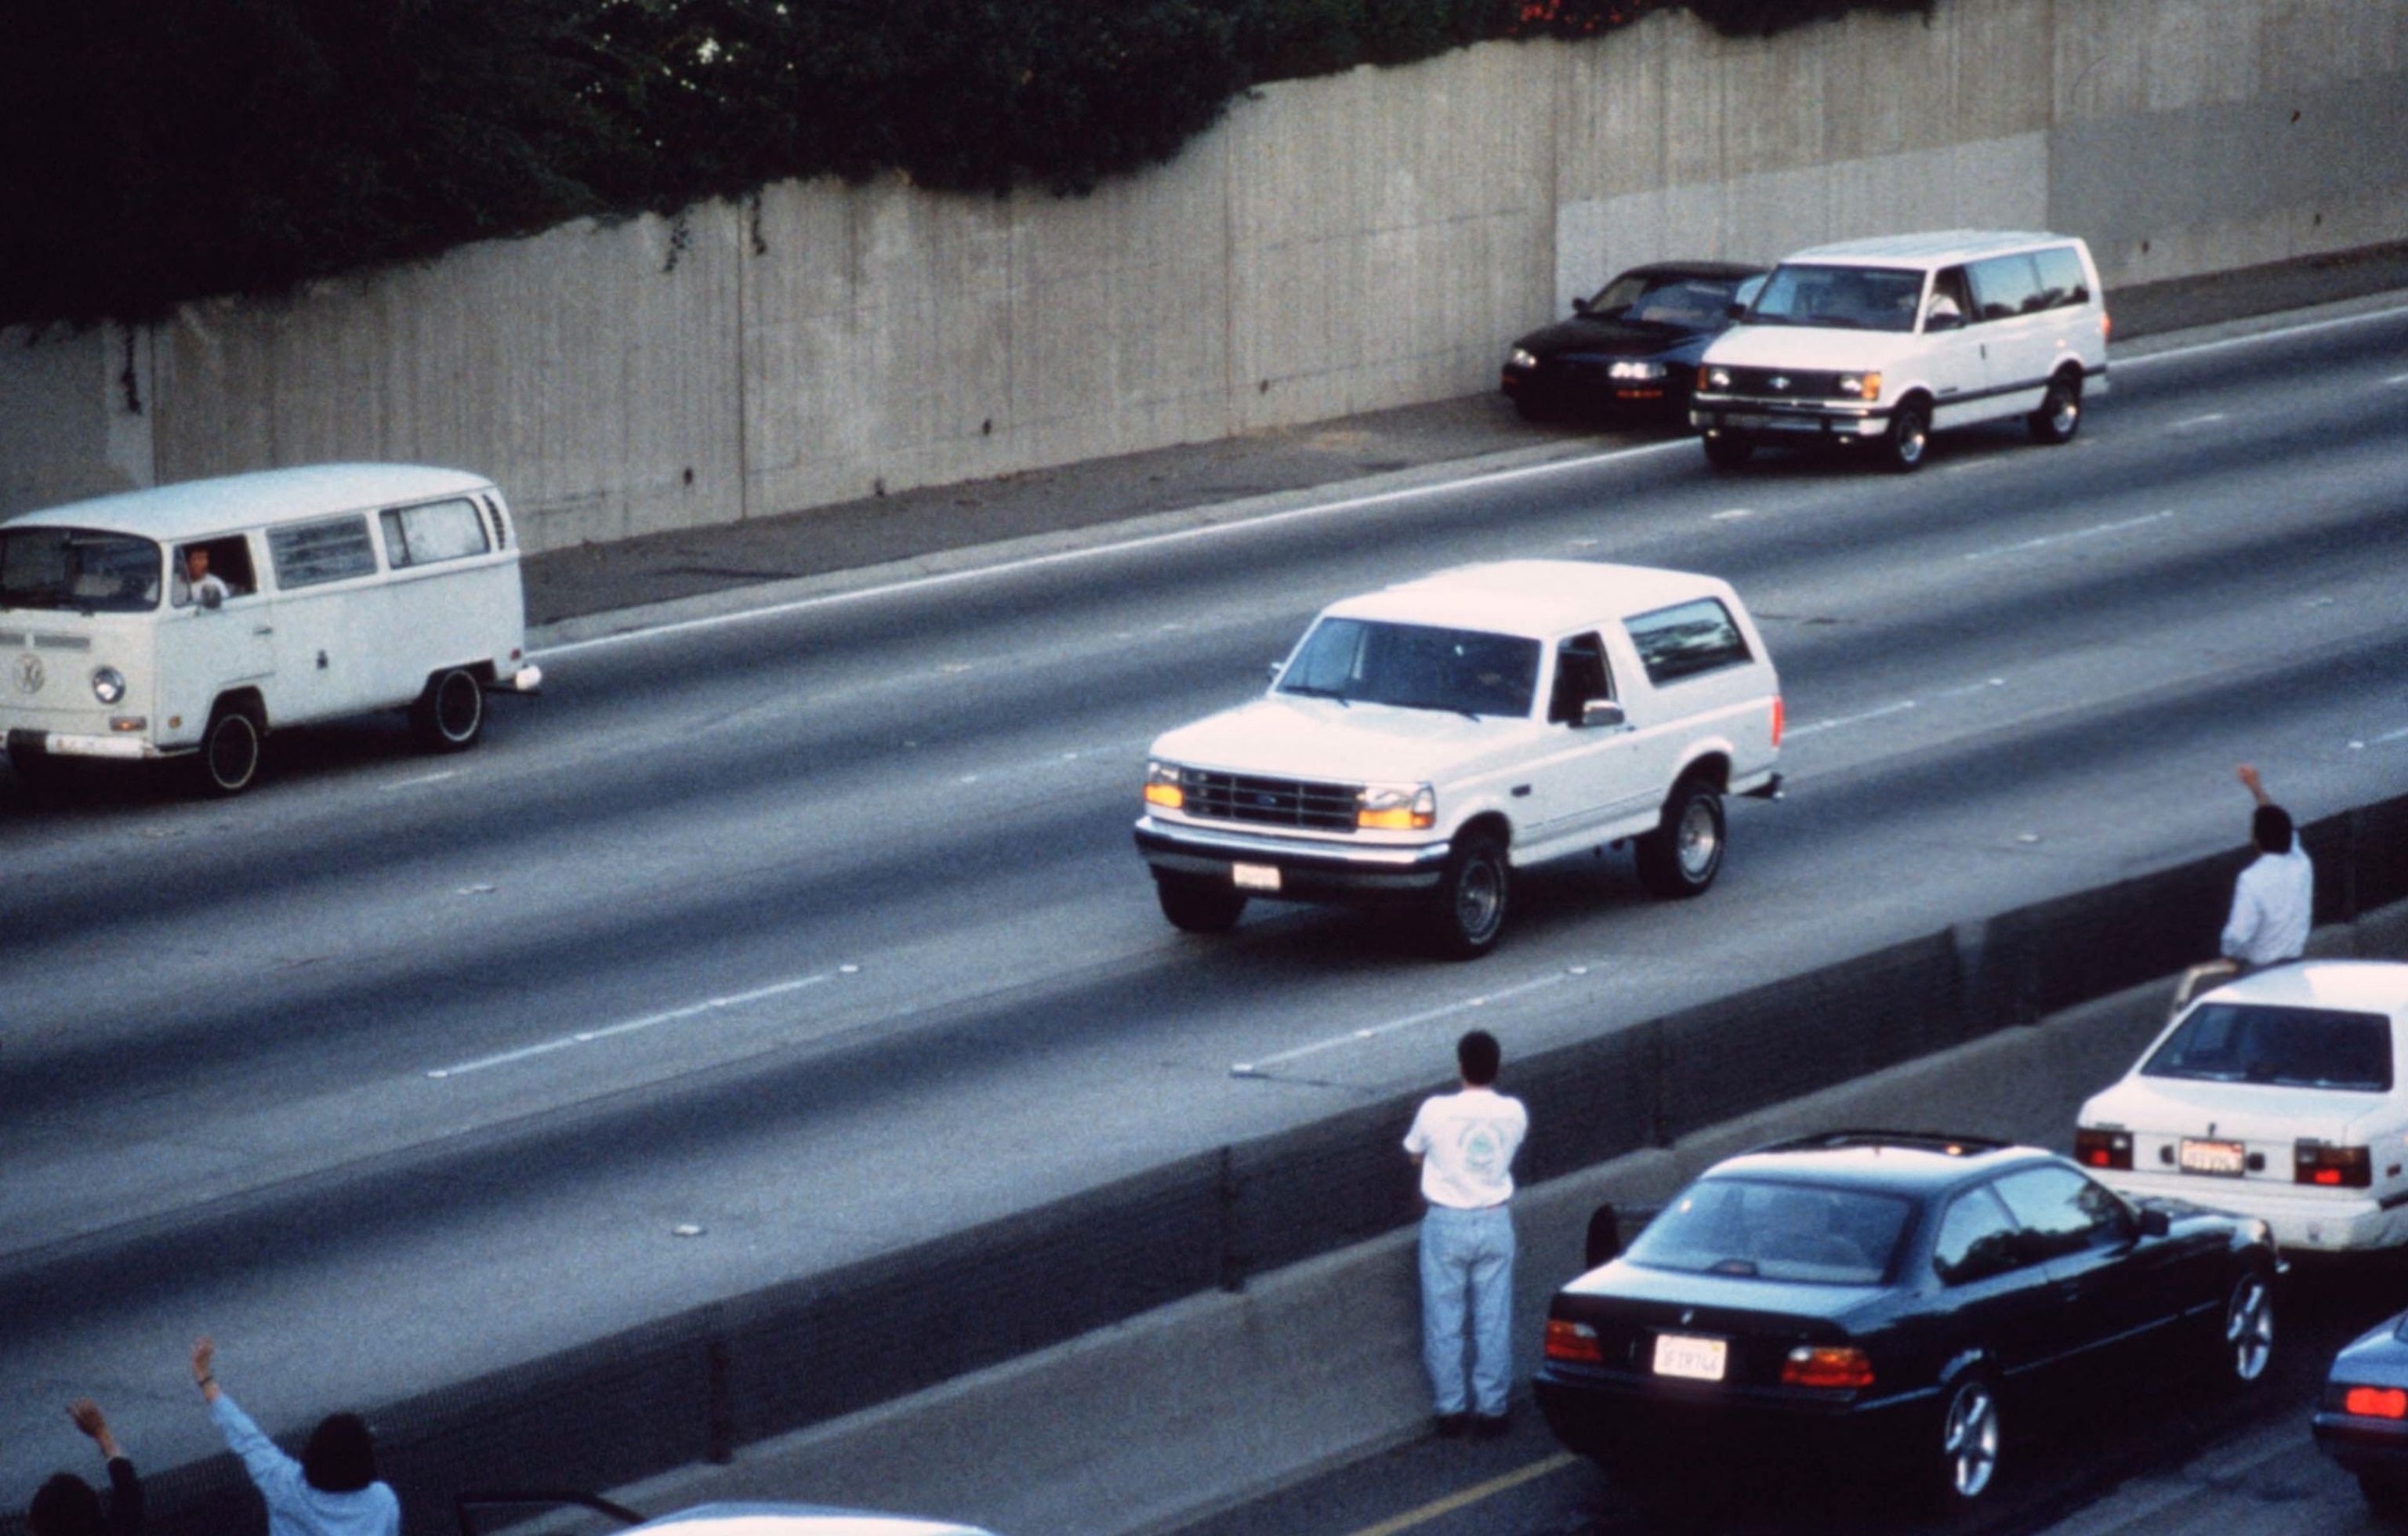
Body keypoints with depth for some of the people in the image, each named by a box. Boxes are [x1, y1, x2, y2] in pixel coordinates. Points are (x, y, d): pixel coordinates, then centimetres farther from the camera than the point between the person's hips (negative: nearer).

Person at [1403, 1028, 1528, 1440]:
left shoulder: (1436, 1111, -16)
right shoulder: (1513, 1113, -8)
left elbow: (1414, 1154, 2)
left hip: (1447, 1224, -2)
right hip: (1495, 1223, 2)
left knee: (1444, 1322, 9)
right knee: (1493, 1324, 10)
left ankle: (1451, 1410, 13)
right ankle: (1490, 1410, 13)